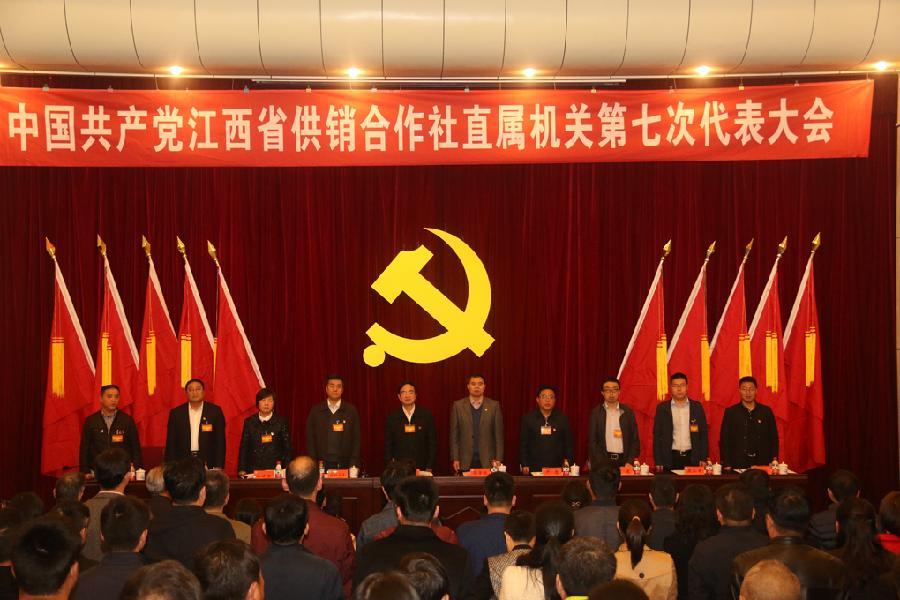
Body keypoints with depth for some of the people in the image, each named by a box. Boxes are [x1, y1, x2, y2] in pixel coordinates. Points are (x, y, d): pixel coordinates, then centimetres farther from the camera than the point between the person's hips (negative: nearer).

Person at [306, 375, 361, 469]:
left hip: (344, 465, 0)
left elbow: (356, 440, 5)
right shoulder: (315, 411, 7)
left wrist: (353, 465, -5)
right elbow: (310, 440, 6)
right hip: (321, 464, 0)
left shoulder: (351, 411, 7)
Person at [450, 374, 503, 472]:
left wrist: (498, 459, -2)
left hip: (487, 461, 0)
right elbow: (454, 435, 5)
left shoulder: (494, 405, 5)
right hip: (465, 462, 0)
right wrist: (455, 459, -1)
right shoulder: (458, 406, 5)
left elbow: (498, 435, 4)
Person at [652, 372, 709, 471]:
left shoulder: (697, 407, 7)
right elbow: (657, 436, 3)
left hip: (692, 458, 1)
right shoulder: (662, 408, 4)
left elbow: (704, 434, 8)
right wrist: (658, 462, -3)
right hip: (670, 459, -1)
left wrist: (703, 458, 0)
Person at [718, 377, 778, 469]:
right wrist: (726, 465, -6)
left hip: (762, 464, 1)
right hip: (738, 465, -1)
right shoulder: (730, 412, 3)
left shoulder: (766, 411, 8)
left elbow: (774, 438, 11)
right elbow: (724, 441, 2)